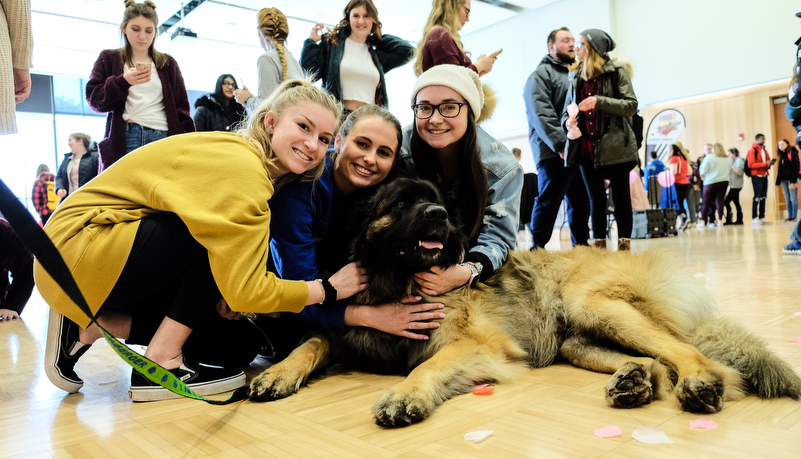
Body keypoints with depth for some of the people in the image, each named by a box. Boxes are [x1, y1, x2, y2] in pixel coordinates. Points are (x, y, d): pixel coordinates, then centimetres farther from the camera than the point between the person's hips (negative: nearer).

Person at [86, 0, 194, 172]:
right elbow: (94, 99, 7)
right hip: (125, 138, -1)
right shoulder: (109, 59, 17)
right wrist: (123, 81, -9)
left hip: (163, 137, 1)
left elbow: (181, 108, 16)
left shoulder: (168, 63, 21)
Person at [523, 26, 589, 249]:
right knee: (548, 202, -6)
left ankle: (581, 247, 17)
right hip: (554, 153, -7)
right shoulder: (541, 74, 0)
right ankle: (537, 249, 0)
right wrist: (561, 143, -21)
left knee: (580, 204, 9)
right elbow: (542, 114, -13)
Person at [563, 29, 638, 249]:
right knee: (596, 198, 8)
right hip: (586, 147, 4)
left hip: (614, 147, -4)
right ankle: (599, 244, 13)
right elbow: (566, 110, 14)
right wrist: (568, 121, -8)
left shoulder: (616, 72, -1)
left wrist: (599, 101, -19)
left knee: (621, 197, 1)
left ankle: (624, 244, 8)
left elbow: (631, 105, -8)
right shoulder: (576, 77, 13)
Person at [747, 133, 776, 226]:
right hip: (756, 176, -8)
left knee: (763, 197, 7)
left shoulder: (764, 150, 19)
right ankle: (754, 219, -9)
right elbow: (751, 164, -15)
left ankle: (762, 217, 11)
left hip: (764, 176, 8)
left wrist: (770, 163, 3)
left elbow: (767, 161, 26)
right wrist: (765, 164, -20)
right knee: (757, 197, -10)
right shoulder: (752, 151, -6)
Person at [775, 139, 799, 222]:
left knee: (793, 199, -4)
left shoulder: (793, 154, -5)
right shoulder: (782, 156, 17)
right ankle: (790, 216, 9)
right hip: (784, 180, 7)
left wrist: (793, 181, -18)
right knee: (787, 200, 6)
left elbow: (796, 168, -12)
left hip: (792, 179, -7)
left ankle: (794, 217, -1)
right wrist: (778, 181, 11)